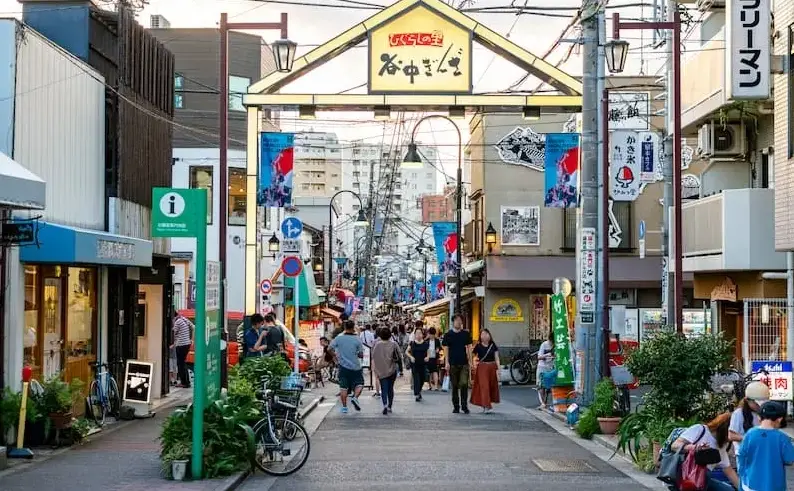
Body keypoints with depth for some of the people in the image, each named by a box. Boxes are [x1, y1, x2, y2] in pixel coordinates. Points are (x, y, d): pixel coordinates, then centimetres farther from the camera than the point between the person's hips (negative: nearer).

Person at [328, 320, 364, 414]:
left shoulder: (338, 338, -3)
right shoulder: (357, 339, -7)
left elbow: (329, 348, 0)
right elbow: (361, 355, -4)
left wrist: (335, 356, 15)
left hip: (343, 366, 2)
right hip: (355, 366, -2)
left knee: (343, 387, 7)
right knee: (359, 384, 13)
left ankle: (344, 407, 8)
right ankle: (355, 397, -12)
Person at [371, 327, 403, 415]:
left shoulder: (377, 345, -5)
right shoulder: (393, 344, -5)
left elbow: (373, 359, -1)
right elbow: (399, 357, -4)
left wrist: (375, 371, 9)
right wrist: (401, 370, 3)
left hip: (381, 371, -1)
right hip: (392, 370, 1)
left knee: (384, 389, 1)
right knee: (390, 388, 16)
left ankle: (385, 405, -21)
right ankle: (389, 406, 20)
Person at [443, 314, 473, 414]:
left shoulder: (466, 334, 7)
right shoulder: (448, 334, 3)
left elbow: (469, 347, 10)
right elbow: (446, 348, 2)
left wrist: (470, 360, 3)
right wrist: (446, 362, -5)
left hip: (464, 363, 0)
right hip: (452, 363, 0)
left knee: (464, 384, -10)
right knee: (454, 386, 5)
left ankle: (464, 406, -3)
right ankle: (456, 406, 14)